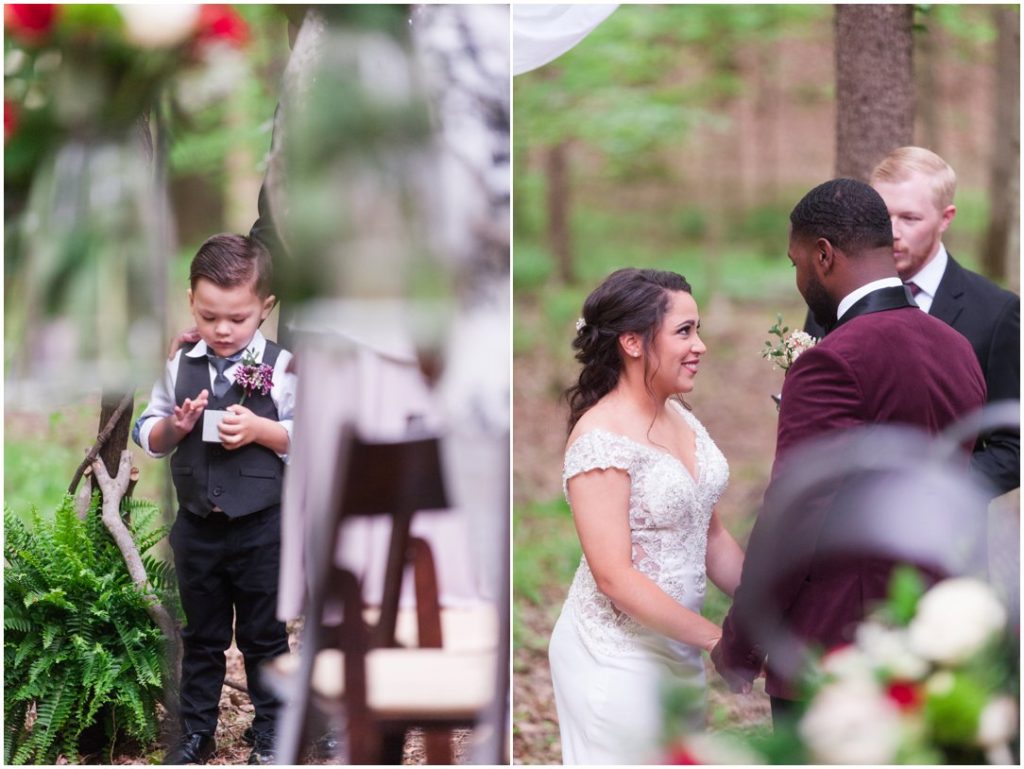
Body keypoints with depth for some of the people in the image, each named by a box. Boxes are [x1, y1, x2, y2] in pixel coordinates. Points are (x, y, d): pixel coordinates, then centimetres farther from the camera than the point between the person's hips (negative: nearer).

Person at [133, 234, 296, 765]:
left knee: (263, 636, 9)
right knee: (201, 636, 16)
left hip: (261, 528, -3)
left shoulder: (281, 367, -9)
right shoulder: (180, 367, 1)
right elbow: (147, 437, 6)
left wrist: (259, 429, -23)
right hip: (196, 526, 3)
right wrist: (174, 427, -14)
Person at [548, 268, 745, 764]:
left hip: (677, 647, 8)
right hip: (618, 658, -8)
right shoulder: (601, 438, -19)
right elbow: (614, 576, -22)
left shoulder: (681, 419, 5)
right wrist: (719, 639, -21)